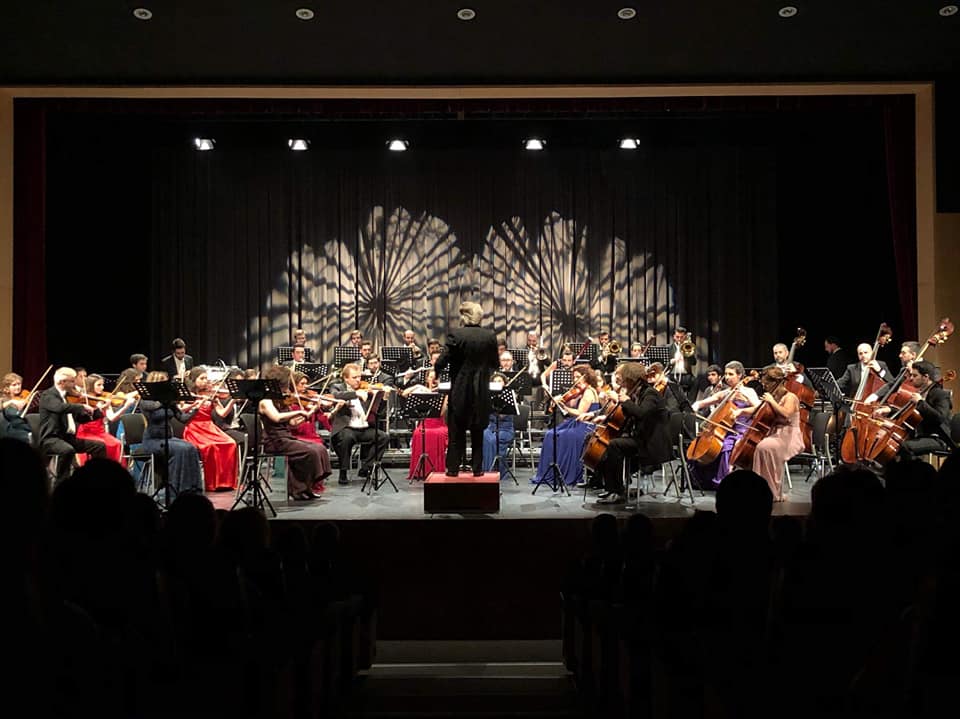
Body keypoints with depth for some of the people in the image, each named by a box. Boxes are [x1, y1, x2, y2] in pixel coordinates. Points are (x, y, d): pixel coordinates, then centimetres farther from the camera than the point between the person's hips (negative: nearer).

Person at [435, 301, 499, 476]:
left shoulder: (456, 335, -12)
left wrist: (436, 370, 8)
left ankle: (453, 468, 8)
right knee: (477, 430, 11)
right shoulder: (490, 336, -2)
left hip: (460, 389, -2)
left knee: (456, 430, 6)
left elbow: (442, 361, -13)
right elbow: (494, 364, 6)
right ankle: (477, 468, 13)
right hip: (482, 390, 2)